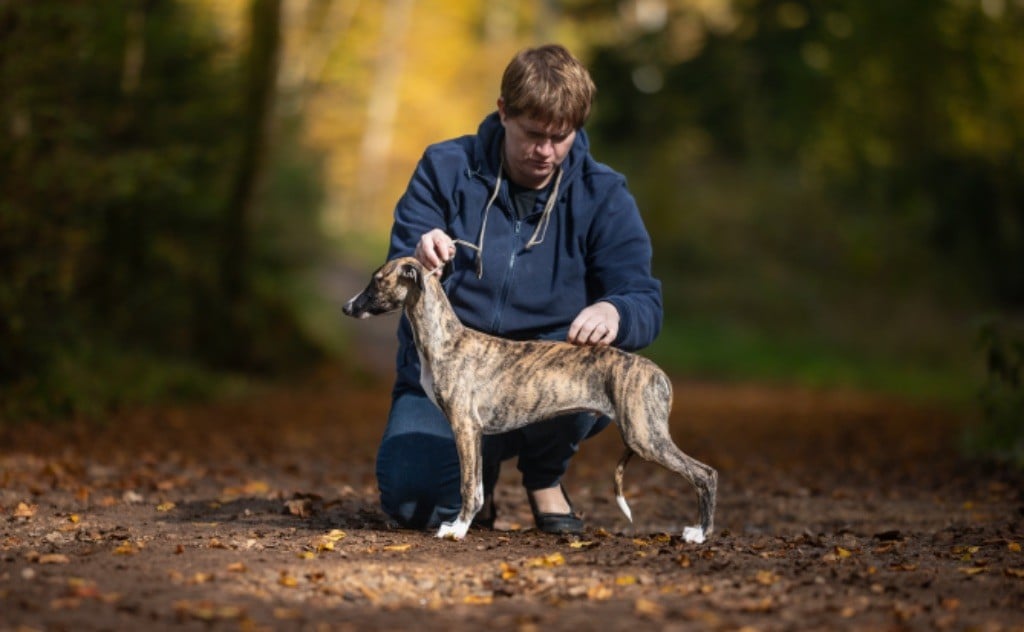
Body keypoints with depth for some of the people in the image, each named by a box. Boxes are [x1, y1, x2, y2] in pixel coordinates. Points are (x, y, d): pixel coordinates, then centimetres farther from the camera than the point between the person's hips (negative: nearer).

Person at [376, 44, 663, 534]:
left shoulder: (602, 195, -2)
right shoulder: (445, 168, -4)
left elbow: (645, 303, -10)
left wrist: (614, 313, -37)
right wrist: (420, 258, -33)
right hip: (444, 374, 0)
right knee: (412, 502, -27)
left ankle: (545, 475, -1)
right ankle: (480, 469, 14)